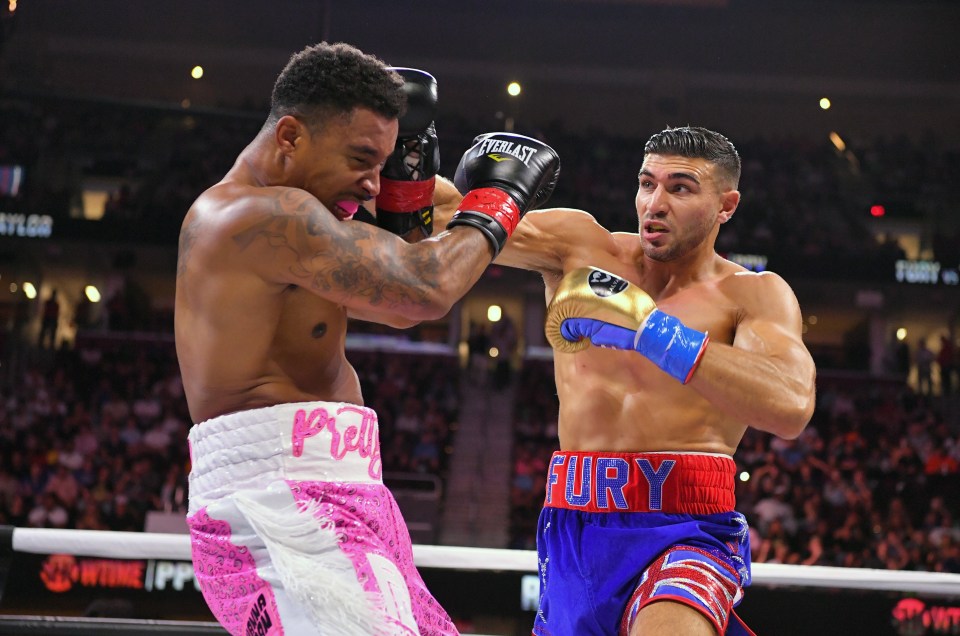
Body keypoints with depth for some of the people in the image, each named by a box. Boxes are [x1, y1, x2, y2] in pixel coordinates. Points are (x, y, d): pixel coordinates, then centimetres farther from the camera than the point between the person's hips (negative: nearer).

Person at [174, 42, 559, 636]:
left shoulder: (254, 223, 22)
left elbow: (399, 306, 30)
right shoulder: (267, 214, -12)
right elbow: (426, 290, -18)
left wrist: (409, 172, 19)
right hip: (280, 513, -11)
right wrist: (497, 199, 0)